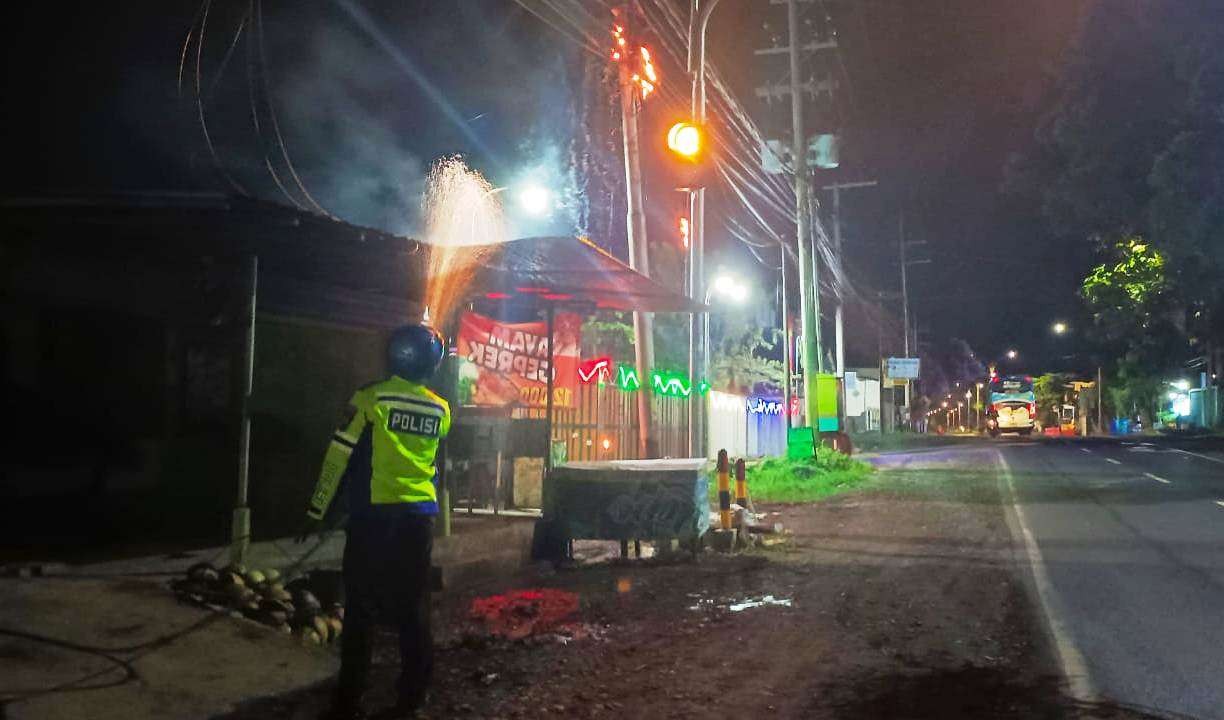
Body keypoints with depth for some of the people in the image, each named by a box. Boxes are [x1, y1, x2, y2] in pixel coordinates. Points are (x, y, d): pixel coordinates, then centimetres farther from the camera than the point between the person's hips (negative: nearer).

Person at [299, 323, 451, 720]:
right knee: (414, 607, 10)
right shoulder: (440, 410, 6)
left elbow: (338, 456, -6)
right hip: (421, 516, 3)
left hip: (374, 513, -3)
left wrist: (316, 511, 1)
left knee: (361, 607, 5)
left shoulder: (371, 397, -6)